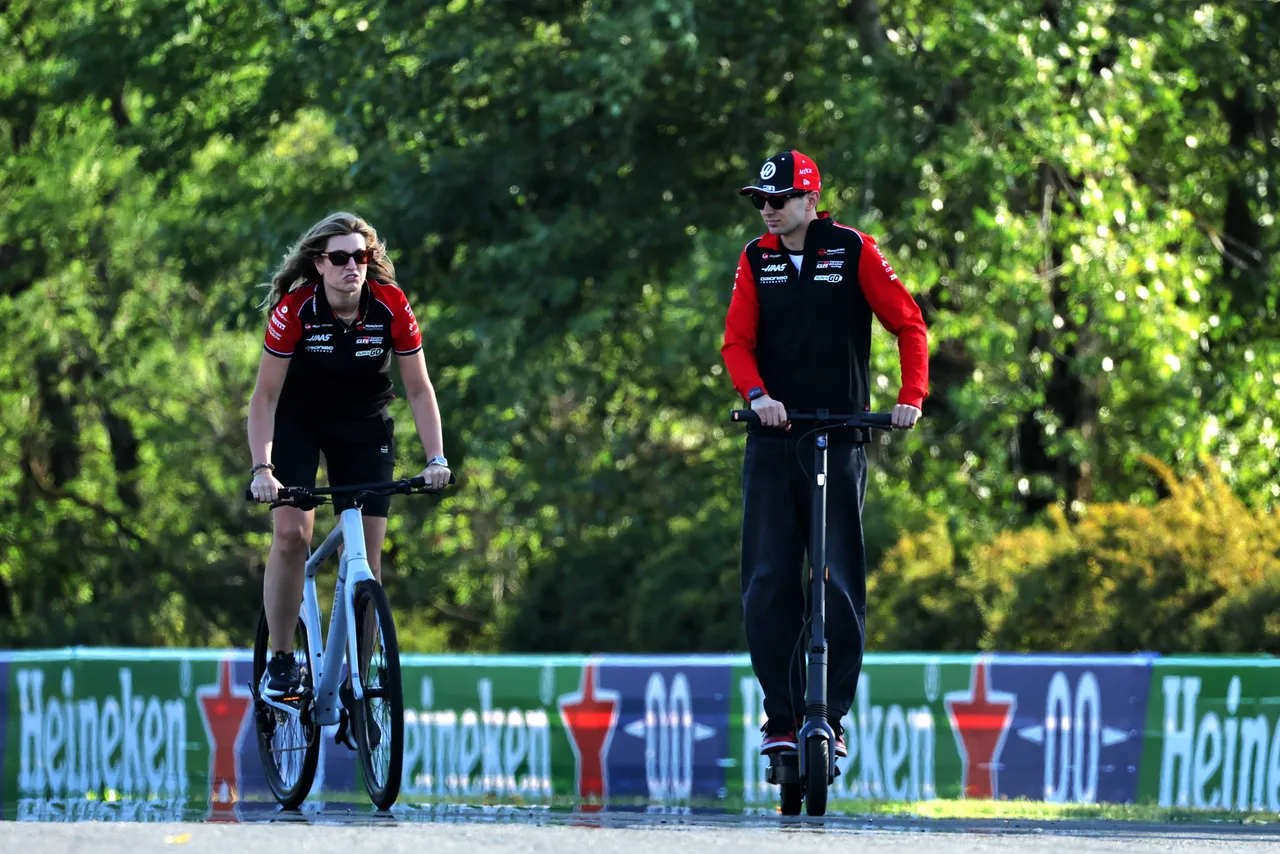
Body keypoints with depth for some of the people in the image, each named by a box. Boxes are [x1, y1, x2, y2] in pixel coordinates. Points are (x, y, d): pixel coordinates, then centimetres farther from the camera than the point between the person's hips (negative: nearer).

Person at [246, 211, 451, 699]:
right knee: (291, 533, -19)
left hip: (364, 425, 1)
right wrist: (261, 468, -33)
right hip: (297, 422, -1)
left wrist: (436, 459, -22)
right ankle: (281, 663, -7)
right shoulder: (294, 308, -25)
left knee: (366, 552, -6)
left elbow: (419, 390, -12)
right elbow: (265, 396, -22)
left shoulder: (391, 307, -21)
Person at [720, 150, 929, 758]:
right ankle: (780, 716, 1)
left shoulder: (853, 251, -2)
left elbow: (908, 324, 1)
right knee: (768, 582, -3)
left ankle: (832, 713, 4)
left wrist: (912, 397, -12)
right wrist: (757, 394, -18)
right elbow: (736, 342, 1)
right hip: (772, 436, 2)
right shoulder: (756, 260, 7)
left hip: (840, 438, -2)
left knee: (840, 582, -3)